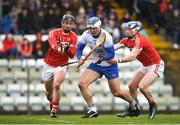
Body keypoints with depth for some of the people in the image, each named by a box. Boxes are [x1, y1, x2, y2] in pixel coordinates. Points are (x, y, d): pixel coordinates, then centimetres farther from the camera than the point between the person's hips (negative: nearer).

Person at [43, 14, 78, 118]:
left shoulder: (73, 37, -5)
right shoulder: (54, 33, -8)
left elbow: (72, 55, -12)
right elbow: (52, 43, -31)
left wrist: (67, 48, -34)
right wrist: (58, 48, -54)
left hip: (62, 65, -1)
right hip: (49, 65, 1)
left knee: (56, 85, -27)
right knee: (49, 91, 12)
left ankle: (54, 110, -18)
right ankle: (52, 103, 45)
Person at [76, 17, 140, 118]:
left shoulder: (106, 36, -26)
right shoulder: (86, 35, -11)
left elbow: (111, 54, -25)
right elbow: (79, 48, -3)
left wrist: (102, 58, -44)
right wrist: (81, 58, -24)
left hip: (110, 65, -4)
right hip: (96, 64, 4)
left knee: (117, 92, 3)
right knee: (82, 83, -17)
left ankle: (133, 103, 34)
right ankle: (93, 110, -9)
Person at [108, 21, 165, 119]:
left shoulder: (139, 40, -27)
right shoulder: (127, 40, -1)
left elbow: (132, 56, -40)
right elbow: (114, 47, -14)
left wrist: (117, 60, -48)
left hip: (155, 65, -9)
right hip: (145, 66, 9)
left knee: (142, 86, -23)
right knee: (132, 86, 9)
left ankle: (153, 106, -1)